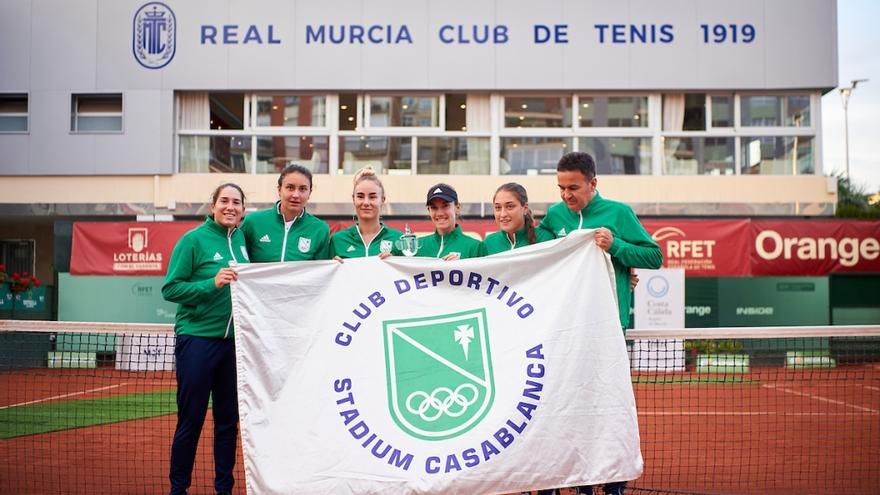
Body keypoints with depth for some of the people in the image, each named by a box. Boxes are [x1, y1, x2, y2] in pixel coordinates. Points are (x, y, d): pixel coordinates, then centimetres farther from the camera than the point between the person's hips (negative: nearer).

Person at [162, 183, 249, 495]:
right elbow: (170, 289, -11)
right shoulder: (194, 239, -7)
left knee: (228, 420, 11)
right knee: (191, 420, 3)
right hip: (197, 339, -5)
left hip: (234, 341, 5)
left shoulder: (243, 239, 7)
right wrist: (212, 284, -22)